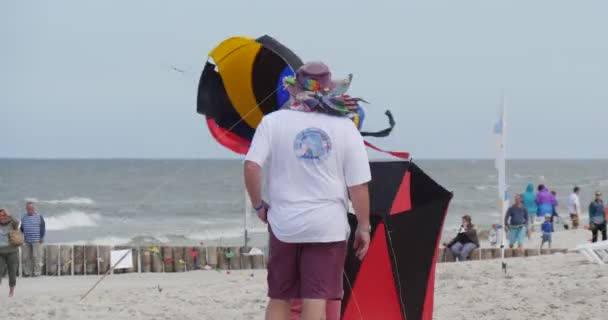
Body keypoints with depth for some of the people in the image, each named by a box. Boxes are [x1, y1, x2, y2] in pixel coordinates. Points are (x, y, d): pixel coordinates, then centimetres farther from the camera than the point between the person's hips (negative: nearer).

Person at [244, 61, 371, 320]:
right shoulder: (345, 127, -1)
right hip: (329, 226, -1)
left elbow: (251, 167, -12)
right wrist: (364, 227, 6)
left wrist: (258, 205, 3)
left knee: (279, 299, 13)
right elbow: (359, 186, -3)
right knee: (317, 299, -1)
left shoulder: (273, 122, -2)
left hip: (284, 223, 1)